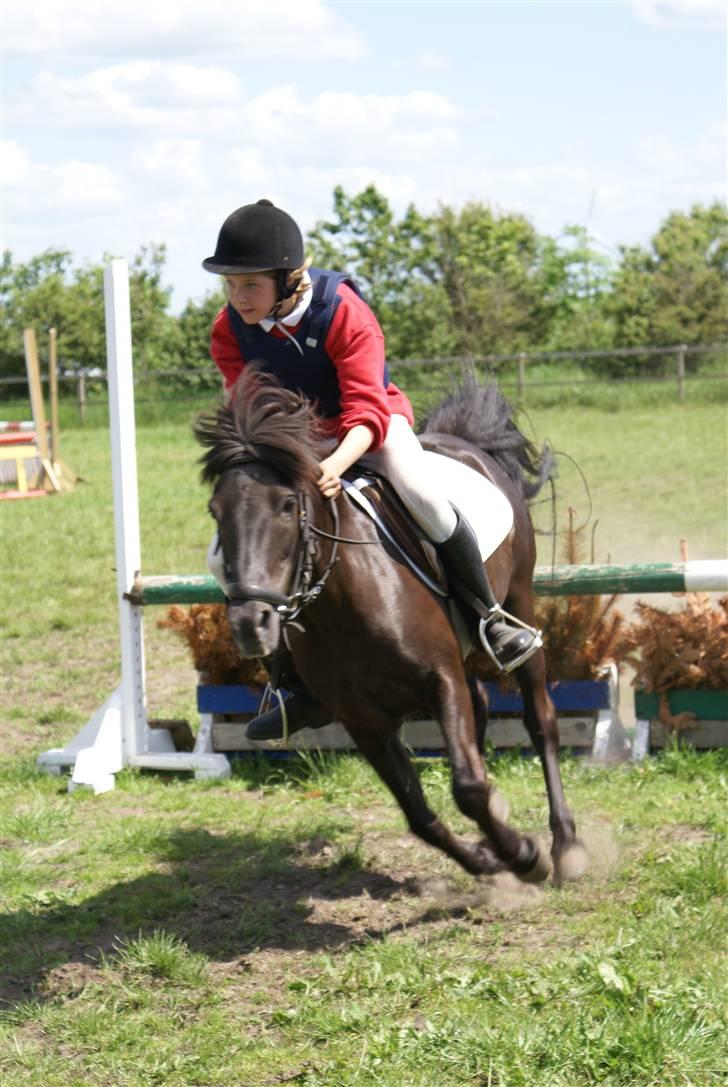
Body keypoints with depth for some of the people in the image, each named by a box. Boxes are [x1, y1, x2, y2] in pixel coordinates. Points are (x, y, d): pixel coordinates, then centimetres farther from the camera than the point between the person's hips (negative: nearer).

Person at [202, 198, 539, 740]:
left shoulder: (344, 313, -26)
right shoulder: (230, 330, -13)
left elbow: (366, 410, -32)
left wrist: (336, 464, -52)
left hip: (368, 429, -4)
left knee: (423, 495, -36)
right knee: (225, 557, -10)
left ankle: (492, 618, -16)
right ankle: (307, 685, 3)